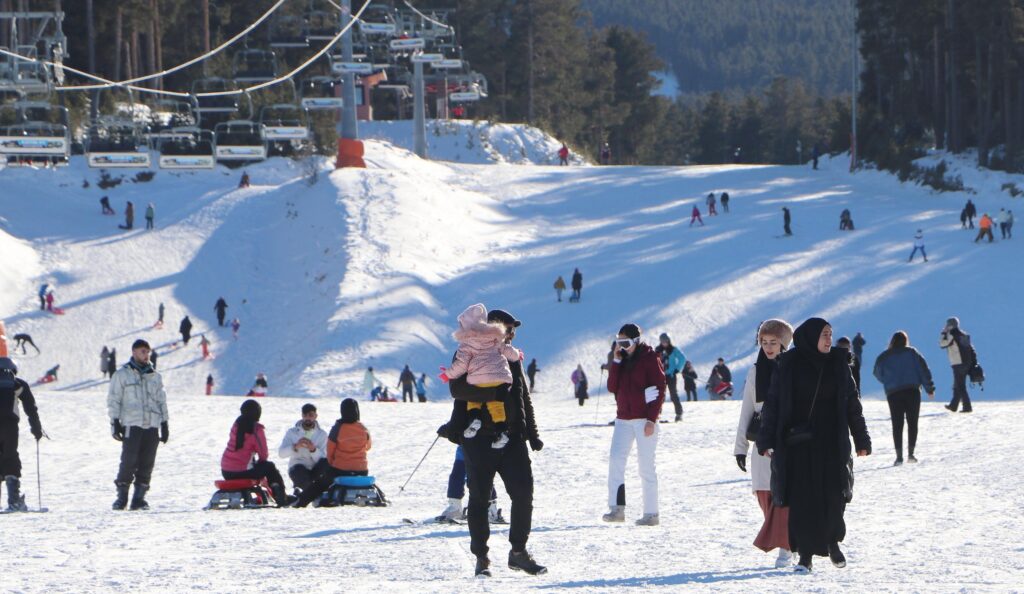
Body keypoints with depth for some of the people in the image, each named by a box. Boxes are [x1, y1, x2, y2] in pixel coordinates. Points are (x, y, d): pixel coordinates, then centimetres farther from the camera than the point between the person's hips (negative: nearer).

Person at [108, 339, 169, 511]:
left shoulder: (155, 376, 18)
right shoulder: (122, 375, 6)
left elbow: (161, 401, 22)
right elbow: (113, 400, 5)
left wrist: (164, 424, 16)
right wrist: (115, 422, -4)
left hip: (152, 426, 4)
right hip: (131, 424, -4)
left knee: (147, 463, -1)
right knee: (129, 461, -12)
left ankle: (139, 497, 4)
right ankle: (122, 496, -5)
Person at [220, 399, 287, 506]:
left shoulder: (236, 424, 4)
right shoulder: (256, 429, -14)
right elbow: (264, 455, -7)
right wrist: (260, 461, 18)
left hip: (225, 472, 6)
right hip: (241, 472, -6)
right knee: (269, 467, 18)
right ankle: (281, 498, 23)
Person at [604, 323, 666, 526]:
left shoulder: (649, 358, -6)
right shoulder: (621, 359, 12)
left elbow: (659, 389, -9)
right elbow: (612, 387, 4)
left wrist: (651, 419, -14)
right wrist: (616, 361, -4)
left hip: (644, 419, -6)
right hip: (623, 418, 6)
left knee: (646, 466, -4)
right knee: (616, 460, -10)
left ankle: (651, 513, 1)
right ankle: (616, 508, -11)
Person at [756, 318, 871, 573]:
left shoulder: (838, 365, 7)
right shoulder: (790, 364, -1)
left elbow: (852, 404, 11)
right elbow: (773, 402, -1)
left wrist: (862, 440, 10)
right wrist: (767, 440, -6)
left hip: (832, 442, 2)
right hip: (798, 442, -2)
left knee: (833, 495, -1)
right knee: (802, 498, -6)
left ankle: (832, 540, 25)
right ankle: (805, 555, -1)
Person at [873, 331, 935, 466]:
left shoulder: (883, 357, 6)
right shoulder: (911, 353, 2)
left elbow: (878, 375, 17)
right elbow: (923, 370, -1)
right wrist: (929, 388, 3)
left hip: (893, 394, 1)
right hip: (912, 392, -1)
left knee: (897, 425, 2)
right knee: (912, 423, 7)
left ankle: (899, 456, -5)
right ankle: (911, 453, -1)